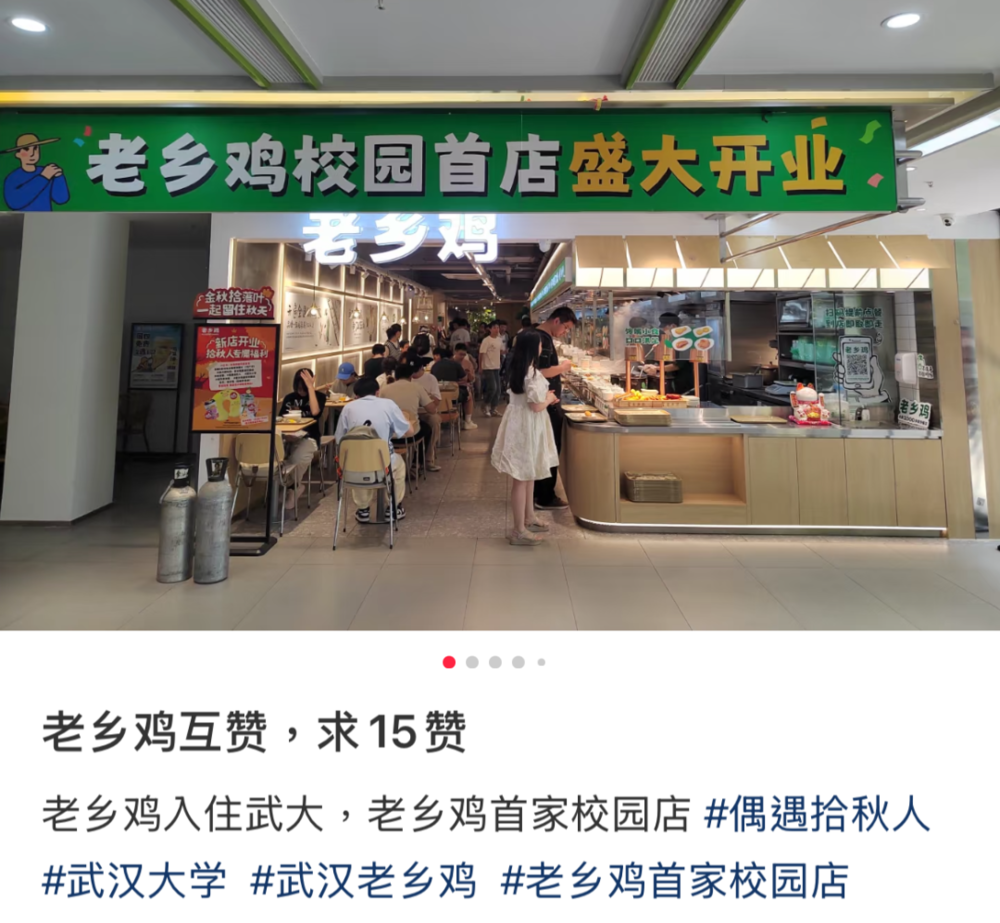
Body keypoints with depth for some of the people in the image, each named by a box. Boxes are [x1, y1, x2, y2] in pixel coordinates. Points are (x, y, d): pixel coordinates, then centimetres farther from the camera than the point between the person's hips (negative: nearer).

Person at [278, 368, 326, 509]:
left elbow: (314, 411, -17)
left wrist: (310, 387, -17)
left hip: (308, 438, -3)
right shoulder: (289, 397, 14)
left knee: (299, 457, -39)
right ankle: (295, 486, -11)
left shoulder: (319, 396, 4)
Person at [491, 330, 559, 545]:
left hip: (520, 424, 10)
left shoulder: (518, 370, 8)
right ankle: (519, 531, 4)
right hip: (527, 427, -10)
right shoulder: (532, 373, -21)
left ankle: (529, 518, 34)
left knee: (528, 476, 21)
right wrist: (549, 398, -4)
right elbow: (536, 406, -23)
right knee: (522, 479, -3)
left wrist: (545, 398, 14)